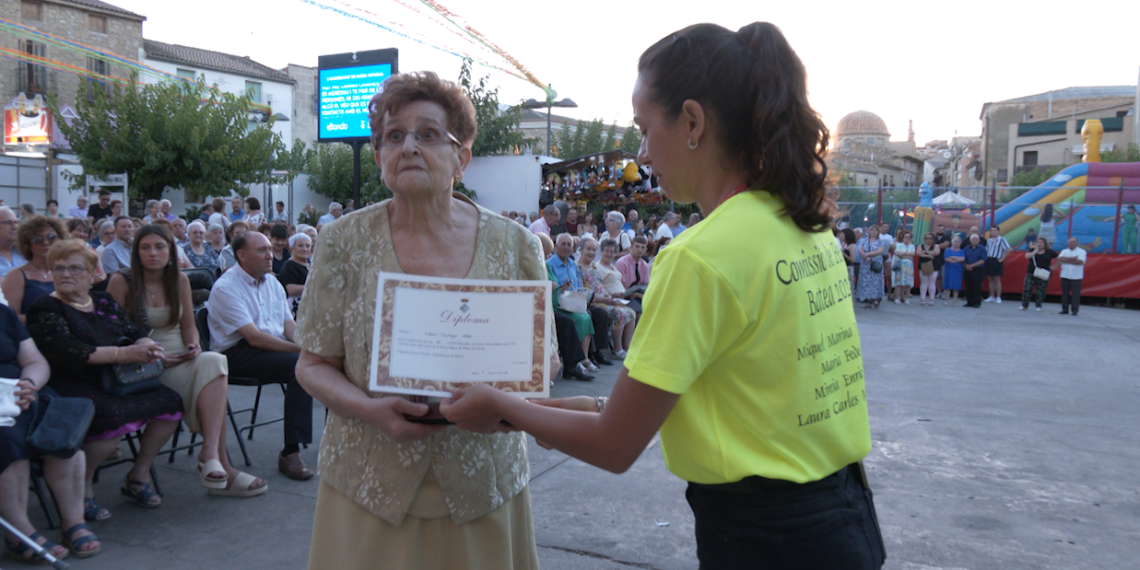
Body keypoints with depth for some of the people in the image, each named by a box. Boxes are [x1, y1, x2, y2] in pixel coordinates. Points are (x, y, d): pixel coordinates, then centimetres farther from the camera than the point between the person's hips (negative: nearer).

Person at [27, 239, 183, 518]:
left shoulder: (104, 302, 18)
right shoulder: (46, 308, -1)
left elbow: (135, 332, 12)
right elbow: (65, 351, -17)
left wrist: (145, 347, -14)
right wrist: (122, 354, -24)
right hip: (73, 387, -6)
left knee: (171, 402, -14)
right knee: (115, 417, -34)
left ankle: (139, 475, 5)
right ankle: (82, 486, -8)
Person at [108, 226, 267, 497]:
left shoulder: (180, 280, 11)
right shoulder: (121, 282, -2)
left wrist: (193, 345, -6)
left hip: (181, 359, 5)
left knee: (212, 362, -31)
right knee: (211, 367, -31)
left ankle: (210, 452, -39)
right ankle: (219, 463, -35)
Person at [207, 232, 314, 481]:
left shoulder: (272, 282, 16)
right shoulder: (225, 287, -9)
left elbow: (289, 325, 11)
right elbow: (254, 338, -18)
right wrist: (300, 349, -21)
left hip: (277, 345, 7)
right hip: (238, 353, -7)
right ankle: (290, 452, -27)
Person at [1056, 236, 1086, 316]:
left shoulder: (1082, 251, 3)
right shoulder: (1064, 251, 13)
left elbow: (1080, 261, -14)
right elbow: (1059, 259, -6)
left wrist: (1066, 260, -7)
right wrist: (1072, 258, -12)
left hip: (1076, 277, -3)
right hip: (1065, 276, 3)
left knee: (1075, 294, -5)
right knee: (1065, 293, 5)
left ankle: (1075, 310, -1)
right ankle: (1065, 309, 11)